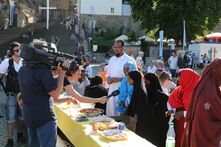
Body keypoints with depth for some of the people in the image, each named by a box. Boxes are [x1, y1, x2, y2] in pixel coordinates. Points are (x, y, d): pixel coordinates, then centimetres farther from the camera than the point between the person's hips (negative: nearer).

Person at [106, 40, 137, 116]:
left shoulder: (130, 60, -7)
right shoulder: (112, 59, 13)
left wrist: (119, 79, -18)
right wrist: (108, 78, -2)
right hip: (112, 90, 6)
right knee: (111, 113, 7)